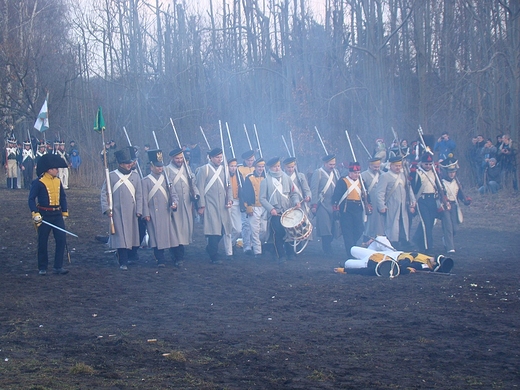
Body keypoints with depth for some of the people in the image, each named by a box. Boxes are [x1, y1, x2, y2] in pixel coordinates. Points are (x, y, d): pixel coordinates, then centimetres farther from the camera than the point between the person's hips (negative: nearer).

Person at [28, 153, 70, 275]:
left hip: (57, 215, 5)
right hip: (44, 216, -5)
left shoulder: (58, 181, 8)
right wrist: (35, 214, -20)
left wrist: (64, 212, 14)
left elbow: (63, 197, 17)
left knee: (61, 240, -4)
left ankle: (58, 267, 3)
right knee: (43, 242, 4)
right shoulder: (38, 182, -10)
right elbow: (31, 199, -11)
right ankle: (42, 268, 15)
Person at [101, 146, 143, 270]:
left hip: (132, 212, 3)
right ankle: (123, 262, 2)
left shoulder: (135, 175, 5)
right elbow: (104, 193, 0)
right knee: (121, 236, -3)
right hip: (118, 212, -3)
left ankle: (132, 255, 30)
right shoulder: (112, 176, -3)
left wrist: (139, 210, 2)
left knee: (133, 234, 9)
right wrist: (106, 208, -8)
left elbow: (139, 194, 7)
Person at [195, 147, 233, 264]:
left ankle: (210, 249, 25)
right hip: (210, 205, -5)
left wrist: (230, 199, 3)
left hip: (222, 205, 5)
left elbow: (228, 186, 19)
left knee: (222, 229, 3)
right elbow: (200, 189, -4)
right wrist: (201, 206, -9)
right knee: (214, 230, -10)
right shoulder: (204, 170, -1)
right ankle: (214, 256, -3)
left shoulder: (224, 169, 15)